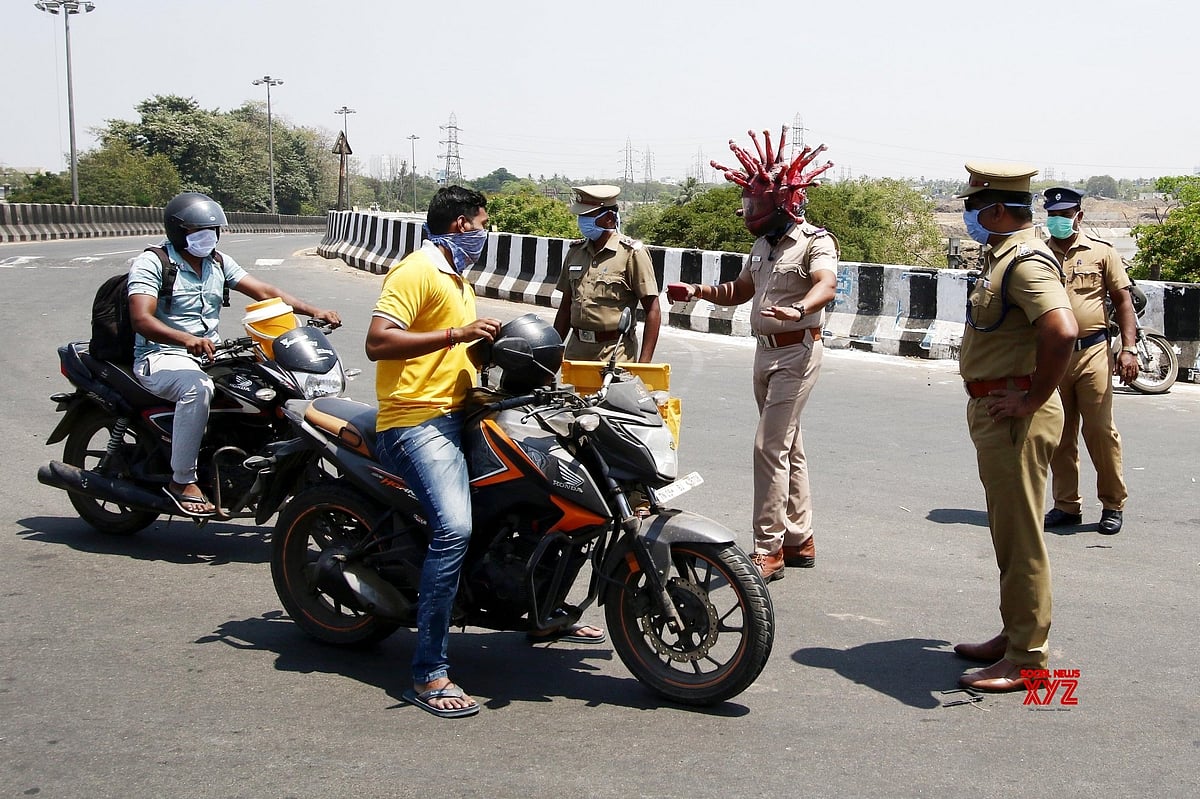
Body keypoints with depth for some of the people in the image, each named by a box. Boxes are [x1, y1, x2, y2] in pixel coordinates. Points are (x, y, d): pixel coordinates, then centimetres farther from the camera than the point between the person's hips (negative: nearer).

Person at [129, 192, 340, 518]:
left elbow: (264, 291, 6)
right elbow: (141, 319, -22)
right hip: (162, 356, -7)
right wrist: (187, 340, -40)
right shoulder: (151, 263, -8)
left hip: (209, 355, 7)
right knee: (197, 387, -39)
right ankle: (182, 481, -29)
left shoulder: (218, 262, 13)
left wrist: (313, 311, -10)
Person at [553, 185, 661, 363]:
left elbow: (653, 311, -8)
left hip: (615, 351, -5)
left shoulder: (631, 252, -6)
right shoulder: (575, 251, 11)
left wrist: (644, 362, -13)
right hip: (576, 348, 5)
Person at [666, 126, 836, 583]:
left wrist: (799, 310, -51)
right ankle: (799, 540, 23)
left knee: (770, 447, -13)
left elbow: (826, 286, -31)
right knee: (788, 448, 14)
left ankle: (768, 550, -9)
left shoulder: (815, 241, -12)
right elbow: (738, 292, 25)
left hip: (797, 352, -9)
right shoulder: (764, 245, 14)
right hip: (765, 351, 9)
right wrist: (696, 291, 11)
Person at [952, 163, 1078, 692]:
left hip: (1015, 417, -11)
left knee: (1019, 536, -4)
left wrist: (1033, 399, -24)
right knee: (1007, 532, 18)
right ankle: (1014, 637, 30)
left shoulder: (1026, 261, -18)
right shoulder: (1002, 256, 14)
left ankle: (1026, 659, 5)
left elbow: (1062, 332, -33)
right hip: (992, 410, 11)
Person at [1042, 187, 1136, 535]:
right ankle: (1067, 505, 17)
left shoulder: (1101, 252, 4)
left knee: (1100, 430, -3)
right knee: (1059, 434, 7)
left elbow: (1122, 299, 4)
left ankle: (1113, 505, 10)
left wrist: (1128, 349, -6)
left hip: (1091, 353, -2)